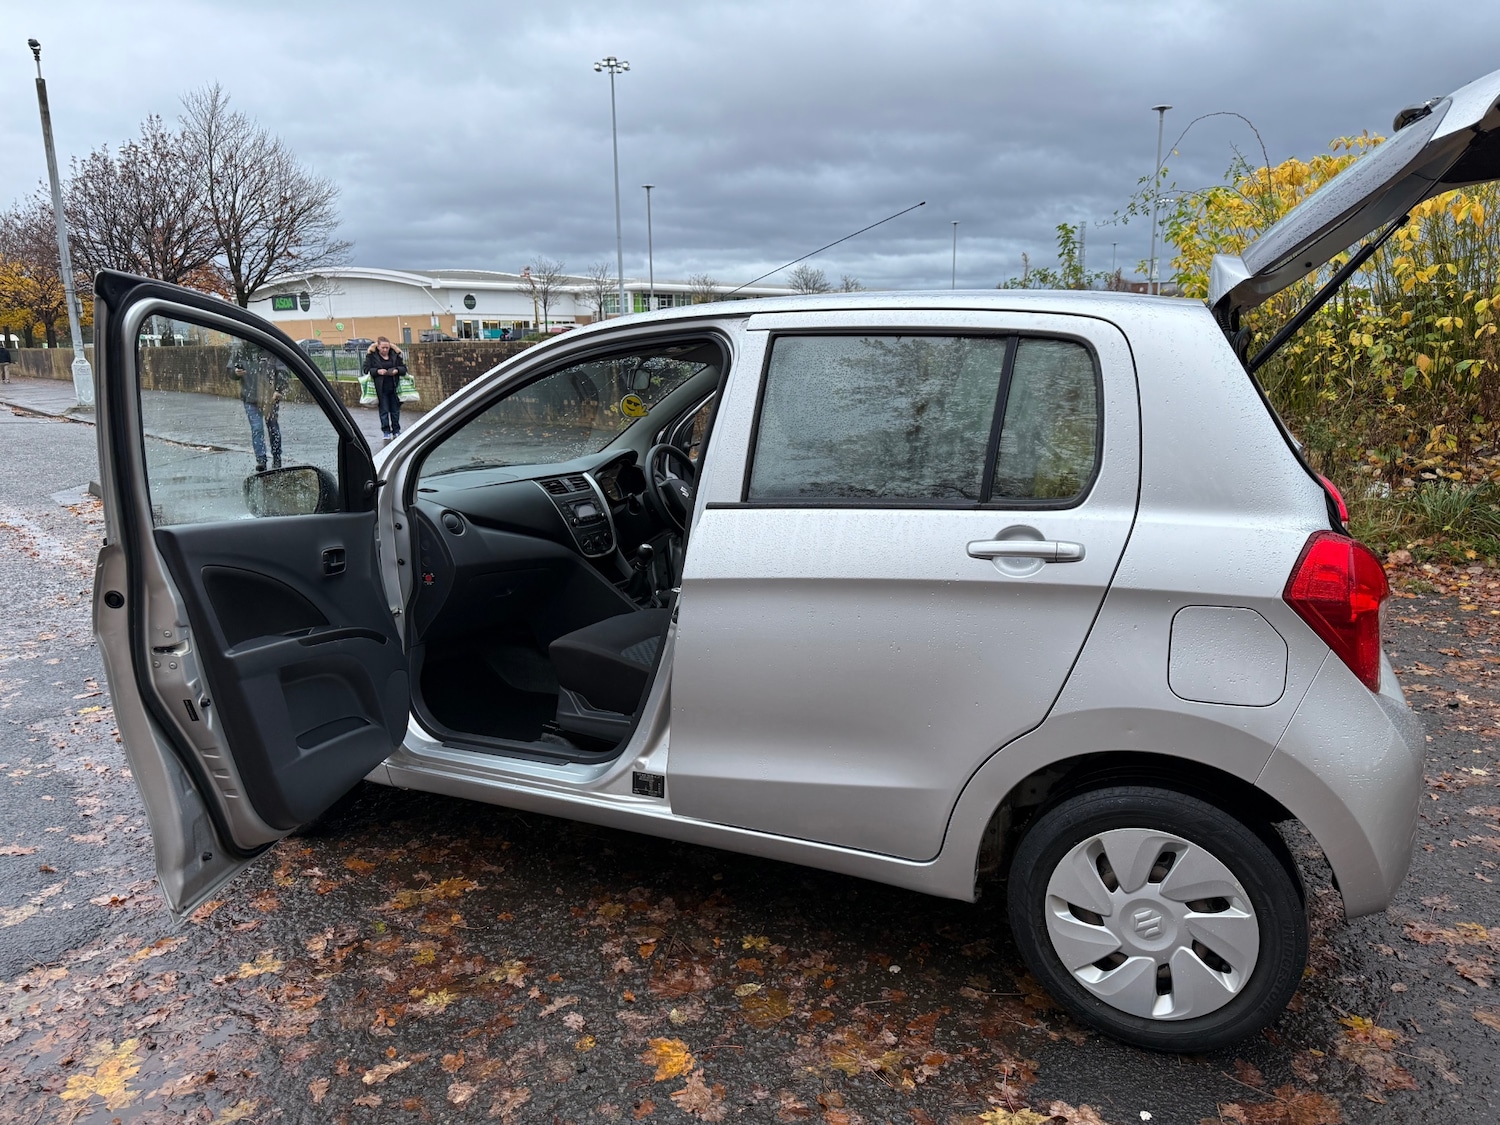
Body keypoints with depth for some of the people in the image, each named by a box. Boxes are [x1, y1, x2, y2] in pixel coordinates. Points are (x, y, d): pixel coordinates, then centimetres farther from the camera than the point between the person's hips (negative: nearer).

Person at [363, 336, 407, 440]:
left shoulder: (395, 354, 5)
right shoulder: (371, 355, -1)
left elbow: (404, 368, 8)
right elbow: (366, 369, -2)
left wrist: (397, 370, -13)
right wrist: (377, 371, -18)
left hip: (394, 387, 2)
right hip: (381, 388, -2)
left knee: (395, 410, 9)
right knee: (384, 411, 0)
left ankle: (396, 431, 20)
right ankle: (386, 432, 8)